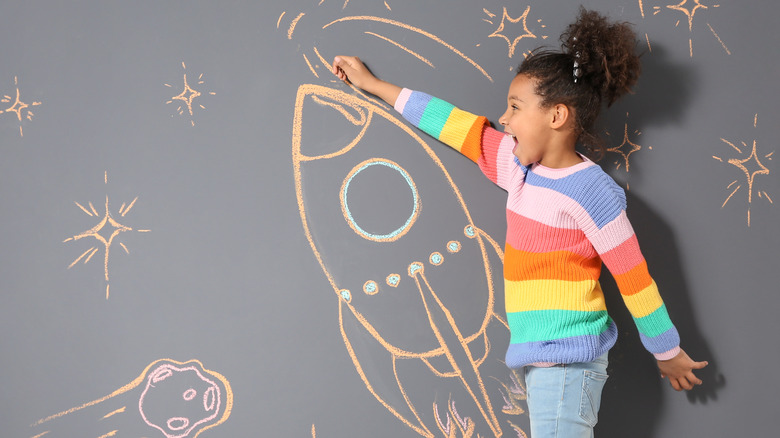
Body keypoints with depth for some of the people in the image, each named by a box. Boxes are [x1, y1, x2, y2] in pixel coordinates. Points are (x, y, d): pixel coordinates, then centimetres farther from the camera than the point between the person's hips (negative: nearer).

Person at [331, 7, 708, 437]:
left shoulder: (590, 190, -13)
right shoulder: (520, 166, 9)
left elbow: (634, 278, -8)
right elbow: (457, 125, 14)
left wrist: (668, 354, 0)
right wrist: (373, 85, 21)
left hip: (568, 362, -7)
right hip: (538, 359, 7)